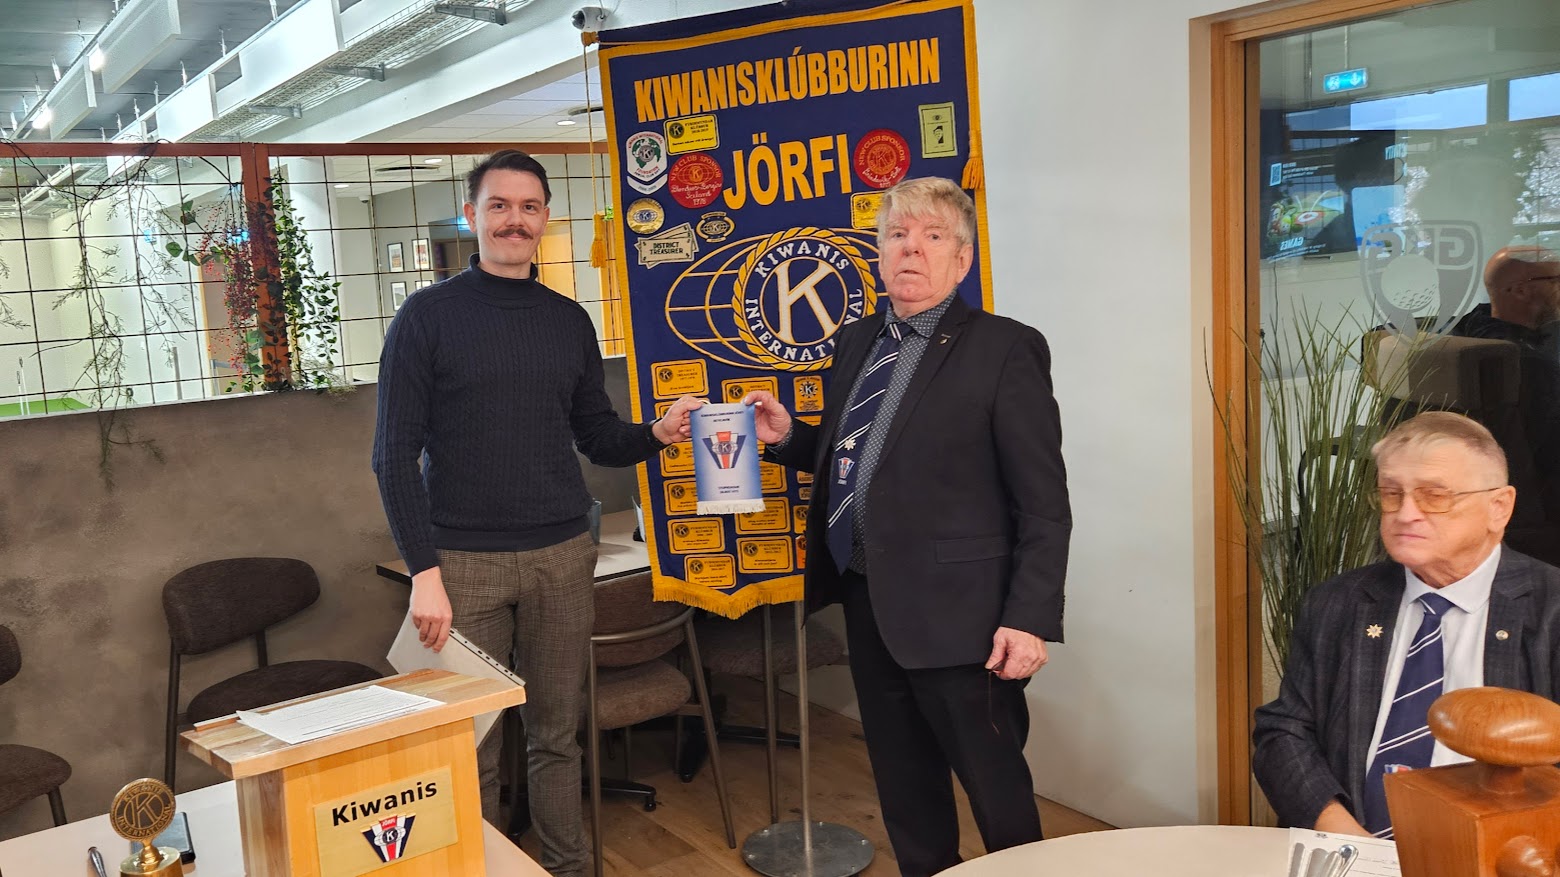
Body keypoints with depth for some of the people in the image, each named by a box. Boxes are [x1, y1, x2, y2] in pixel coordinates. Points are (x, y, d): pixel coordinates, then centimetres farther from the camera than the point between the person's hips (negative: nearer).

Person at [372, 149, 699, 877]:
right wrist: (424, 569, -13)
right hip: (464, 562, -3)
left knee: (556, 734, 11)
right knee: (471, 748, 4)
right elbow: (395, 454, -5)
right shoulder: (429, 315, -2)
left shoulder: (570, 321, 9)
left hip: (562, 556, 3)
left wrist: (656, 434, -6)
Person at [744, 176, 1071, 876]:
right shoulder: (856, 344, 11)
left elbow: (1044, 505, -11)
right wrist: (787, 436, 2)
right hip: (867, 603, 7)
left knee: (997, 793, 7)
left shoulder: (1004, 350, -10)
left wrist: (1030, 620, -17)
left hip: (956, 615, -6)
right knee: (904, 792, 19)